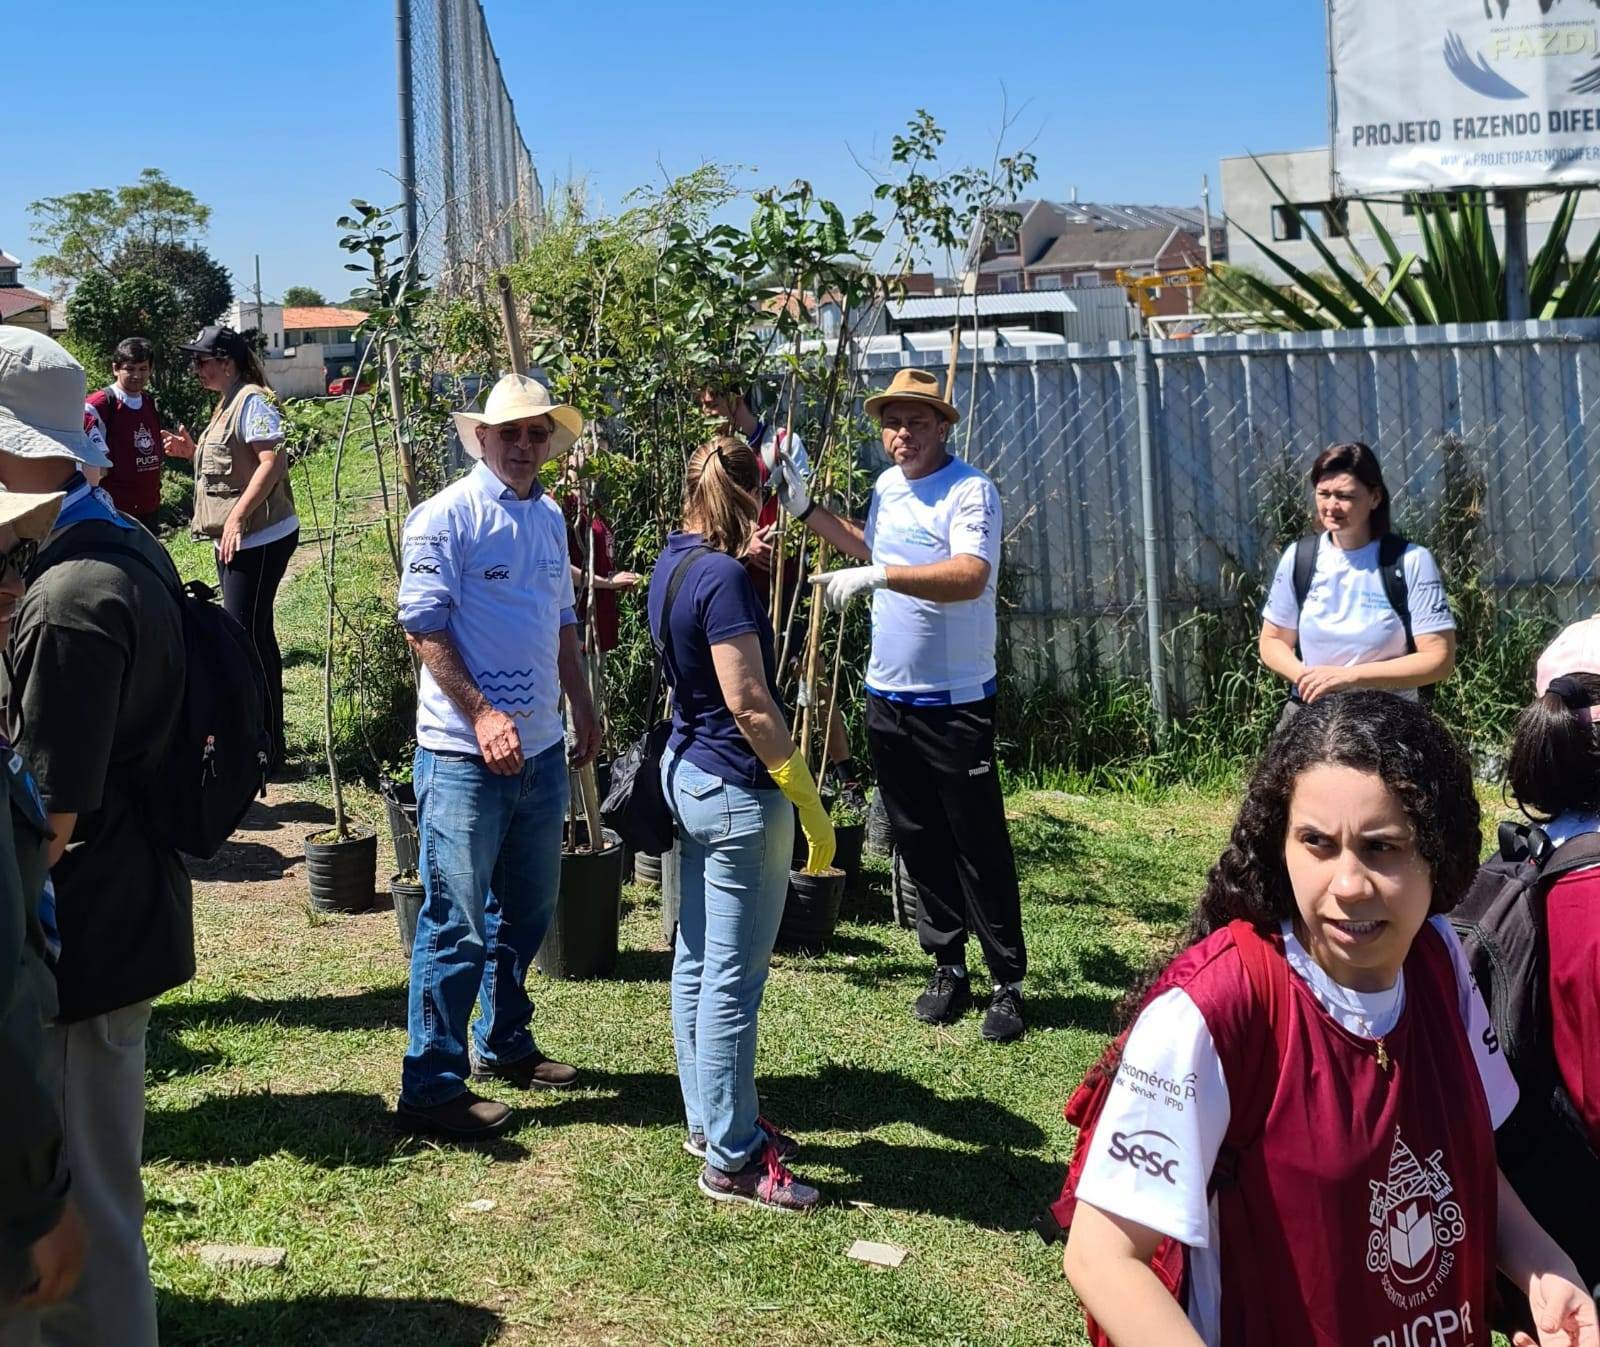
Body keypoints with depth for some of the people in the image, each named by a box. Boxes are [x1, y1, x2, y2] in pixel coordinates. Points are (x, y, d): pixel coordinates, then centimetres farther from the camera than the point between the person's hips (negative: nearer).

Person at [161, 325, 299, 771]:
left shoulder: (252, 401, -13)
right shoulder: (227, 404, 17)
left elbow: (273, 462, -24)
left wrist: (237, 517, -27)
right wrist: (193, 450, 14)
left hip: (258, 538, -11)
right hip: (236, 539, 11)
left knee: (246, 635, -7)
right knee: (254, 635, 16)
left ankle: (265, 748, 0)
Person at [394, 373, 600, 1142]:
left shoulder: (549, 518, 13)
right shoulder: (447, 518, -11)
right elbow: (422, 628, -15)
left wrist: (582, 706, 20)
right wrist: (481, 715, -20)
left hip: (539, 750, 8)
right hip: (464, 754, -8)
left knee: (527, 910, 19)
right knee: (456, 924, -4)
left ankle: (503, 1044, 35)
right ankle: (432, 1085, 6)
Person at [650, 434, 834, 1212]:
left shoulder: (672, 567, 7)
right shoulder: (723, 578, -20)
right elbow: (750, 706, -23)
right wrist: (808, 800, -17)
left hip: (686, 773, 10)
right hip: (738, 791, -10)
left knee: (697, 964, 17)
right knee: (734, 980, -2)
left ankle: (709, 1120, 30)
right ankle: (731, 1160, 6)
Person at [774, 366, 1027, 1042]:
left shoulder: (970, 490, -14)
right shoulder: (887, 487, 10)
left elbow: (970, 576, -30)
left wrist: (879, 575, -36)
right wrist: (806, 510, 25)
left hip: (956, 702, -7)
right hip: (888, 694, 7)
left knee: (980, 845, -2)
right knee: (919, 841, 13)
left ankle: (1008, 983, 8)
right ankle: (947, 967, 25)